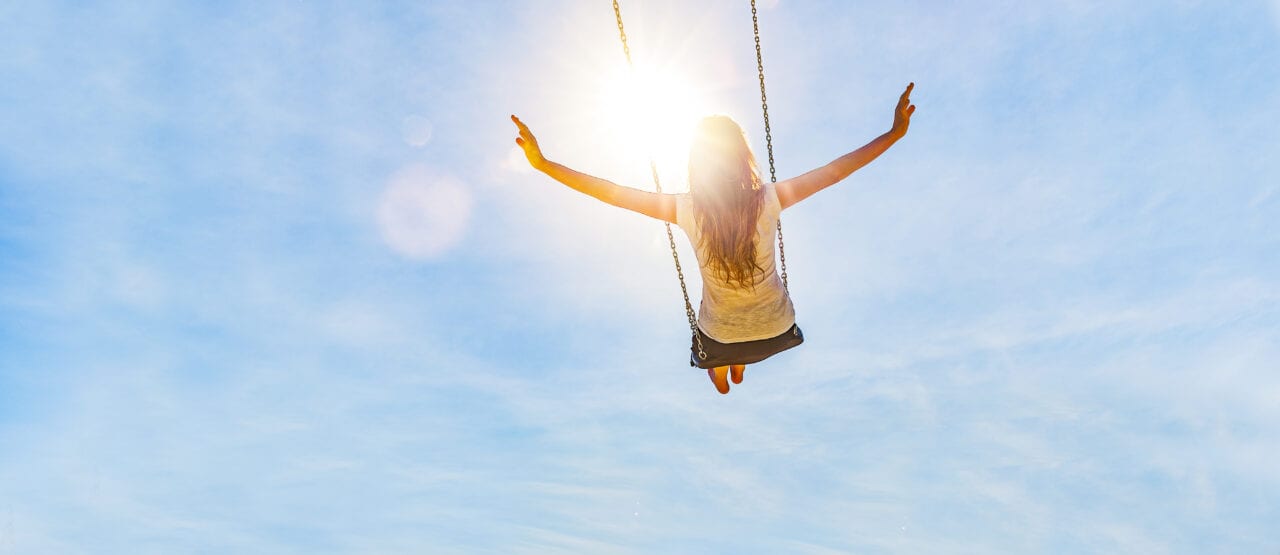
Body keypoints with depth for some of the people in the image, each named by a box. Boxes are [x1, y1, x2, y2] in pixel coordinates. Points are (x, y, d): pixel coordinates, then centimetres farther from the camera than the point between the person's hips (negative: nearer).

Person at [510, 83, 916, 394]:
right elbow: (835, 171, -18)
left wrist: (542, 163, -22)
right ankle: (740, 366, 68)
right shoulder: (768, 201, -25)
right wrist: (895, 133, -11)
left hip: (721, 336, -1)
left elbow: (609, 192, -25)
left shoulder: (686, 211, -27)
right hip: (775, 328, 1)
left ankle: (721, 375, 70)